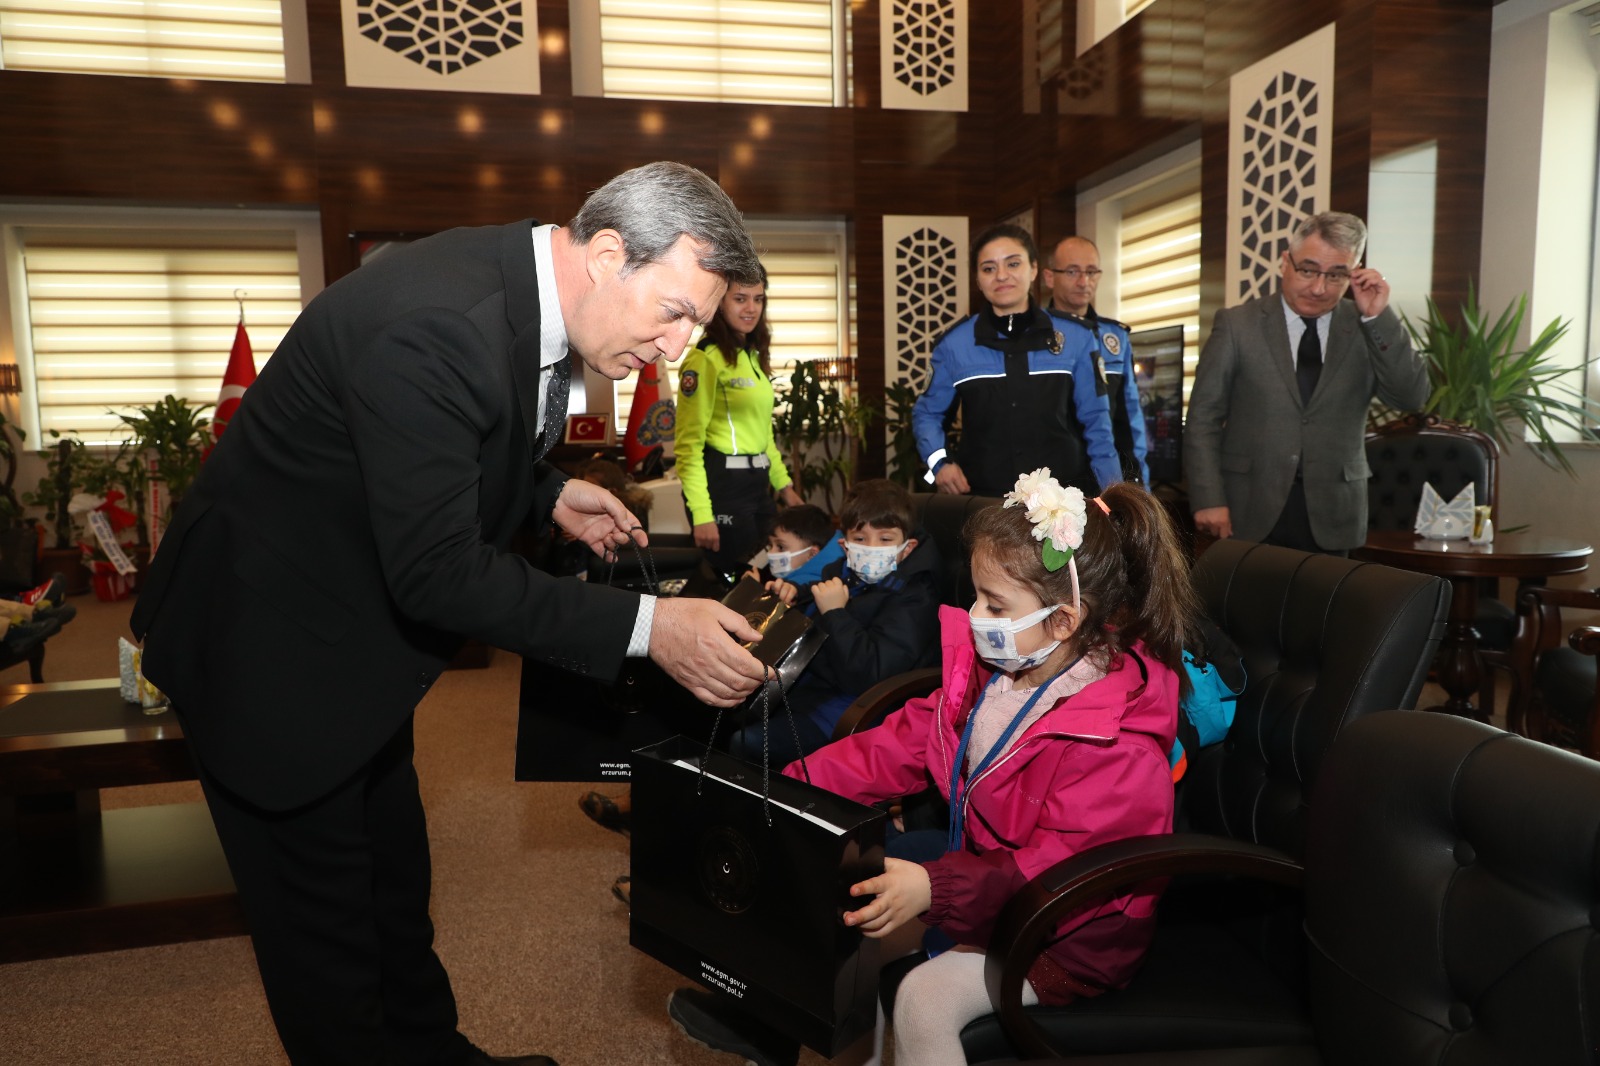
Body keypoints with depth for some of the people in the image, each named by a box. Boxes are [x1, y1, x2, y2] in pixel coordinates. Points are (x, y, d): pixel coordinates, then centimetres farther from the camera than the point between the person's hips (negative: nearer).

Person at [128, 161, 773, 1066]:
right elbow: (438, 572, -33)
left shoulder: (522, 287, -5)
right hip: (270, 647, -9)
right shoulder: (435, 320, -34)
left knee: (395, 879, 22)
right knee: (325, 913, 7)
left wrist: (549, 493, -2)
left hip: (359, 629, 9)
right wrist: (647, 627, -33)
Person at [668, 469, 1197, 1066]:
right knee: (855, 914, 8)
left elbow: (1062, 864, -32)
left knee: (927, 997, -24)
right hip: (989, 886, 8)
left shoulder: (1115, 739, -29)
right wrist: (788, 789, -11)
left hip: (1070, 933, -8)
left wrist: (935, 887, -44)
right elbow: (899, 745, -2)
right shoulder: (991, 669, -5)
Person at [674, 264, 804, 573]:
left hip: (757, 484, 9)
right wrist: (702, 515, -21)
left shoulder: (754, 356, 12)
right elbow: (688, 443, -16)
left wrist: (783, 483, 16)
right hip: (721, 485, -8)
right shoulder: (705, 359, -13)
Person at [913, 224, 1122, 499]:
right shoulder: (955, 343, 2)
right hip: (984, 498, 0)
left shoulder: (1072, 337, 3)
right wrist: (939, 462, -4)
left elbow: (1095, 422, 7)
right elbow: (927, 413, 13)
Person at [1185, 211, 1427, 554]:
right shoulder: (1237, 325, -1)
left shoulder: (1365, 330, 5)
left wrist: (1378, 317, -12)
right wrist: (1209, 499, -9)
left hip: (1331, 517, 2)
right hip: (1249, 513, -2)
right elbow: (1203, 418, -2)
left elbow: (1411, 398, -5)